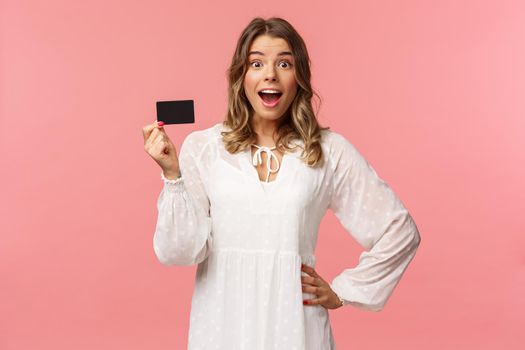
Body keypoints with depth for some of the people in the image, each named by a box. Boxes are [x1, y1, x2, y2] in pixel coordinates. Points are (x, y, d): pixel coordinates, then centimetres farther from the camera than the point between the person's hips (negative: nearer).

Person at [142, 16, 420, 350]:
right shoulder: (201, 147, -3)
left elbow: (400, 229, 3)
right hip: (221, 322, 1)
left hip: (294, 322, 0)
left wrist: (343, 291, 2)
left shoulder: (330, 151, -4)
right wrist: (172, 175, -17)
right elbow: (180, 251, -7)